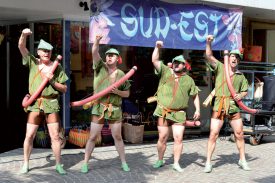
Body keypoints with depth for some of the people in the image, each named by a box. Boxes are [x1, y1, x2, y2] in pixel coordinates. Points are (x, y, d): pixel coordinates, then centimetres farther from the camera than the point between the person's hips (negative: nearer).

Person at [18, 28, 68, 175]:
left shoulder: (57, 67, 3)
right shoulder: (33, 62, 5)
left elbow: (64, 89, 4)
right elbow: (21, 47, -9)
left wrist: (52, 80, -12)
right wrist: (24, 35, -28)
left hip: (51, 104, 0)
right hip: (35, 103, 0)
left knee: (55, 136, -1)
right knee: (29, 135, 3)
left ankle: (58, 164, 12)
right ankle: (25, 164, 18)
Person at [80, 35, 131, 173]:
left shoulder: (121, 75, 5)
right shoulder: (100, 67, 1)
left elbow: (127, 94, 10)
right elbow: (94, 52, -17)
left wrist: (117, 92, -11)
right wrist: (97, 41, -36)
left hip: (115, 110, 2)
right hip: (99, 108, -1)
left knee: (117, 137, 10)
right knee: (92, 137, 2)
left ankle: (124, 162, 22)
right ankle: (85, 163, 12)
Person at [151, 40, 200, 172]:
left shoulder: (189, 80, 9)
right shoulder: (165, 72, 5)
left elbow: (195, 95, 15)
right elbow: (154, 60, -3)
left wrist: (197, 109, 6)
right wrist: (157, 47, -16)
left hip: (179, 114, 1)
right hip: (163, 112, 0)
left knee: (178, 138, -5)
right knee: (162, 138, 6)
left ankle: (176, 163, 6)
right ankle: (160, 160, 23)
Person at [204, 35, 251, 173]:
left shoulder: (241, 76, 14)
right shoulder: (220, 67, 5)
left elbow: (245, 91, 20)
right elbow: (209, 56, -6)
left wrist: (240, 95, -3)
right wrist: (208, 43, -21)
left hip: (234, 107, 3)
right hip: (219, 106, -3)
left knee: (239, 134, 8)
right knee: (213, 134, -5)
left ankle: (242, 160, 24)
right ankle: (208, 162, 2)